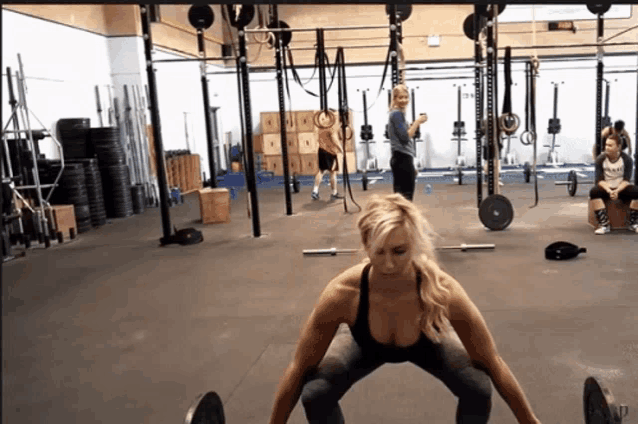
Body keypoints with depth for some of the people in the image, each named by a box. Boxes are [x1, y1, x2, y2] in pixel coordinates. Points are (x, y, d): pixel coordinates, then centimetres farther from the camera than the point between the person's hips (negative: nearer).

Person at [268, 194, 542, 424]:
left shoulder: (444, 291, -41)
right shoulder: (343, 293, -41)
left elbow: (493, 364, -25)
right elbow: (299, 368, -25)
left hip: (427, 342, 1)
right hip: (366, 344, 0)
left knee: (479, 388, -22)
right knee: (314, 394, -21)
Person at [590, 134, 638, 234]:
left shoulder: (627, 159, -8)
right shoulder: (600, 159, -8)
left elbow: (626, 180, -12)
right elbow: (599, 180, -13)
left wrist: (617, 191, -31)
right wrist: (609, 191, -31)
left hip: (621, 188, 0)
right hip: (606, 188, 0)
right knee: (594, 192, -34)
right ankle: (604, 224, -30)